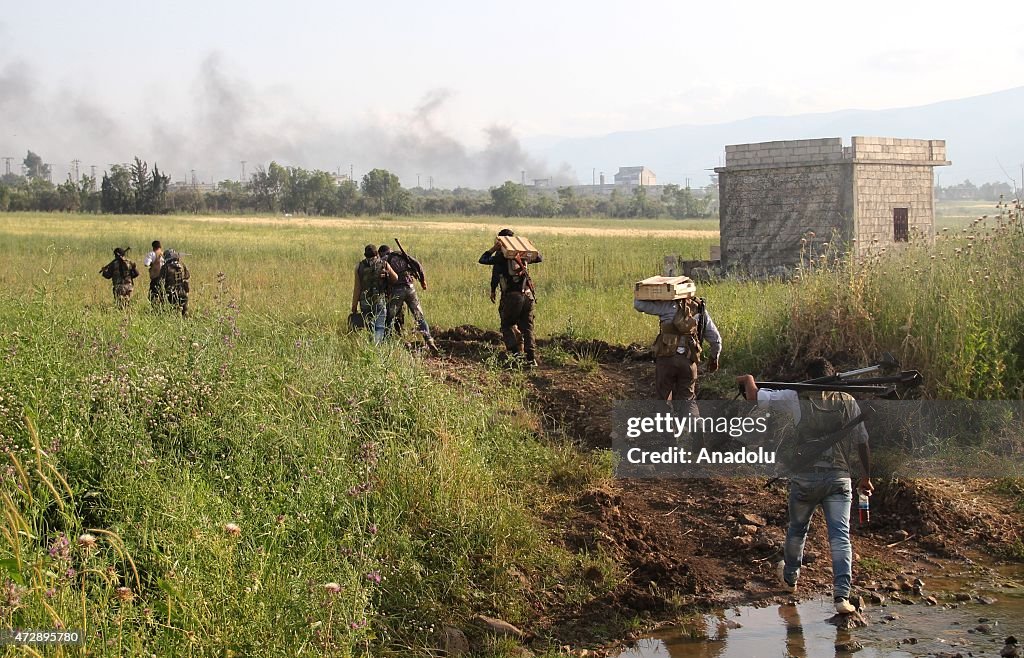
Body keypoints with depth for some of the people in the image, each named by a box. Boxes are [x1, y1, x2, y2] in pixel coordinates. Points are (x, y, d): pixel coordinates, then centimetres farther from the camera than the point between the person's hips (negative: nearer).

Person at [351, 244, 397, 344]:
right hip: (380, 301, -2)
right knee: (379, 327, -3)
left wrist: (354, 305, 4)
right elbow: (395, 279, 12)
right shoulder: (384, 265, -1)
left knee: (368, 327, 15)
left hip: (364, 301, 2)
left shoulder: (359, 266, 1)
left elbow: (357, 287, 0)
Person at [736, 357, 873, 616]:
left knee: (797, 529, 22)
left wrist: (748, 379, 21)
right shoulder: (848, 402, 3)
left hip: (805, 477, 0)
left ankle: (790, 577, 44)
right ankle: (842, 596, -15)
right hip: (838, 477, 0)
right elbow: (862, 443, 6)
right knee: (840, 536, -3)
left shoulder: (796, 398, -3)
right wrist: (866, 477, 17)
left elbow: (754, 396, -1)